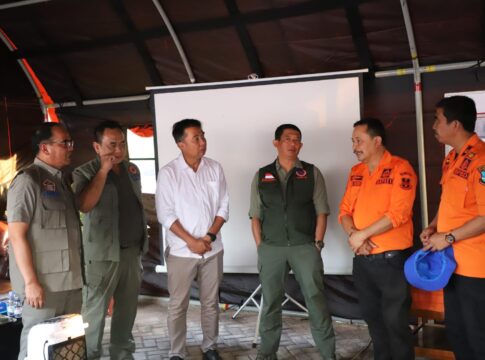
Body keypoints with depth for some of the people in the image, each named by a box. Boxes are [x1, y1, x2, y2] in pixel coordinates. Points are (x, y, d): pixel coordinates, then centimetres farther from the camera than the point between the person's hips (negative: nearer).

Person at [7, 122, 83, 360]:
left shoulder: (61, 180, 14)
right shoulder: (28, 180, -10)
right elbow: (17, 235, -14)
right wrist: (31, 281, -18)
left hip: (70, 281, 7)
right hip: (44, 283, -7)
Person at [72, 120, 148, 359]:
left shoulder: (132, 170, 10)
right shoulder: (85, 173, -7)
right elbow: (85, 205, -25)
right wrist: (104, 170, -22)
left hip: (132, 250, 6)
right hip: (103, 253, -5)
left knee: (127, 307, 14)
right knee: (95, 310, -1)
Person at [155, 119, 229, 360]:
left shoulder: (214, 168, 1)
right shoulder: (168, 173, -8)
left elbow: (223, 207, 3)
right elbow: (165, 214, -10)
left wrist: (210, 236, -10)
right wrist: (191, 241, -15)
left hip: (212, 249, 3)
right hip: (181, 251, -3)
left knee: (211, 302, 13)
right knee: (178, 305, 6)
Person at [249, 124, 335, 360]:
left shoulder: (312, 173, 5)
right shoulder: (262, 176, 7)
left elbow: (321, 211, 3)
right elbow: (256, 215, 7)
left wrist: (317, 243, -5)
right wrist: (260, 247, 0)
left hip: (305, 247, -1)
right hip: (271, 249, 1)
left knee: (316, 301, 0)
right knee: (271, 302, 11)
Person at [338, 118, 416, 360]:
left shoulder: (400, 169, -10)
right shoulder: (356, 172, 11)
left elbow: (398, 214, -19)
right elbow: (345, 211, 9)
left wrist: (362, 234, -15)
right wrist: (353, 235, -11)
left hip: (392, 259, -6)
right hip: (362, 259, 6)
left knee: (395, 321, 2)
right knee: (372, 318, 16)